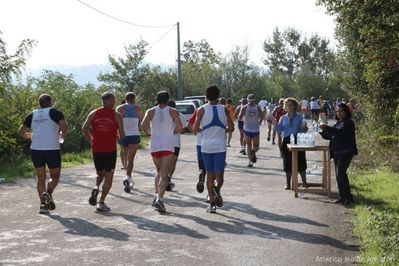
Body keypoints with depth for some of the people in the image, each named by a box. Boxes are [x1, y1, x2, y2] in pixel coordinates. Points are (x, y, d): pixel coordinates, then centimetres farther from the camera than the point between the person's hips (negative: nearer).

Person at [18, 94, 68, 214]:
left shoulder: (32, 115, 13)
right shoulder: (55, 112, 1)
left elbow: (21, 132, 13)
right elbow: (64, 126, -16)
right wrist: (62, 136, 3)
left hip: (36, 150, 4)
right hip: (52, 150, -3)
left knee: (41, 179, 13)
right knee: (55, 176, 12)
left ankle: (43, 204, 4)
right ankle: (48, 192, -15)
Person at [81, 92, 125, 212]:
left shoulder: (94, 113, 4)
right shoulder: (116, 116, -4)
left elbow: (84, 128, -2)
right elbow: (122, 135, -6)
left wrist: (91, 140, 10)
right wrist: (118, 136, 16)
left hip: (96, 149, 3)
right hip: (110, 150, -3)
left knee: (100, 174, 22)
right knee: (108, 177, 7)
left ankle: (96, 188, -8)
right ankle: (101, 202, 0)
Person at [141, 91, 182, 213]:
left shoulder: (151, 111, 6)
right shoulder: (173, 111, 4)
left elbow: (144, 124, -10)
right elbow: (179, 126, -8)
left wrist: (148, 133, 7)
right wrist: (173, 132, 12)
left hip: (154, 145, 2)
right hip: (168, 145, -2)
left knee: (159, 172, 21)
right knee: (164, 174, -5)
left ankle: (156, 194, 7)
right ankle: (160, 198, -20)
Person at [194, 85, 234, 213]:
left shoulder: (202, 110, -2)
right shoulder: (224, 109, 2)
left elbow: (195, 129, -5)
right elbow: (231, 128, 4)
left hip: (206, 146, 0)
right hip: (220, 146, 0)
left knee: (210, 174, 11)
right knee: (219, 174, 3)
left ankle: (212, 204, 11)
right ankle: (217, 189, -31)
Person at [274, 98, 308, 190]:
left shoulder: (300, 117, 7)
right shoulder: (283, 118, 13)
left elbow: (304, 130, 3)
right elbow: (279, 130, 6)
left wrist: (304, 127, -19)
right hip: (286, 141, 2)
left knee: (300, 161, 0)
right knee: (288, 163, 4)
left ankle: (304, 182, 12)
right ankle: (288, 184, 13)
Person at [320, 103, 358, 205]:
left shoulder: (348, 122, -7)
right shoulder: (338, 122, 19)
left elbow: (340, 132, -24)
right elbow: (331, 136, 19)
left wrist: (327, 128, -29)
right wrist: (323, 132, 0)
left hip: (346, 152, -8)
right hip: (337, 152, 8)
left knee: (341, 173, -15)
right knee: (338, 174, 8)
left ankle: (348, 197, -9)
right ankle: (342, 197, 14)